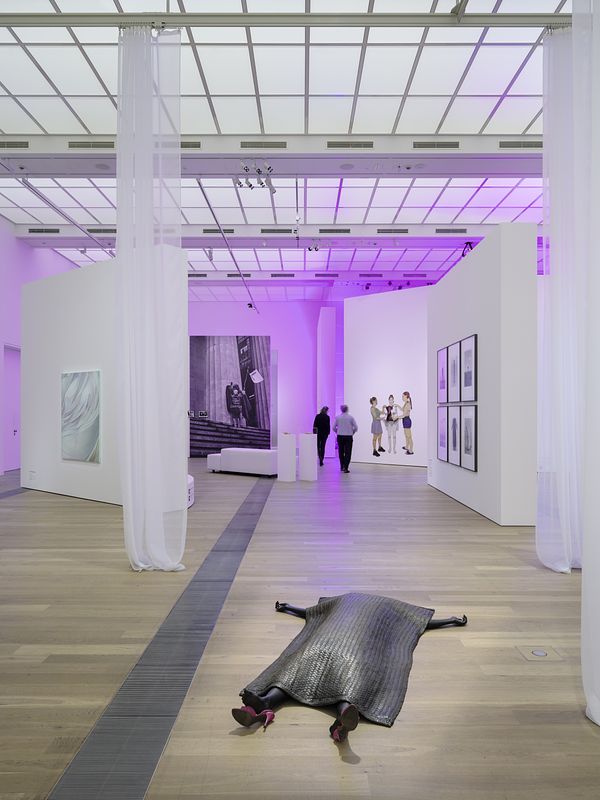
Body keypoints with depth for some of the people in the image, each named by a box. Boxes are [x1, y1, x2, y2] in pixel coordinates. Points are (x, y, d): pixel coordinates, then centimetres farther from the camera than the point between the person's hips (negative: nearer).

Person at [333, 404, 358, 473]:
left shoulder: (337, 417, -2)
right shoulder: (351, 417, -6)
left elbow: (334, 427, -1)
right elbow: (356, 427, -6)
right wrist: (352, 432, 12)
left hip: (340, 436, 2)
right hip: (348, 436, -2)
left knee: (341, 452, 15)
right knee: (348, 453, 1)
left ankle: (342, 466, 21)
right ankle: (345, 468, -6)